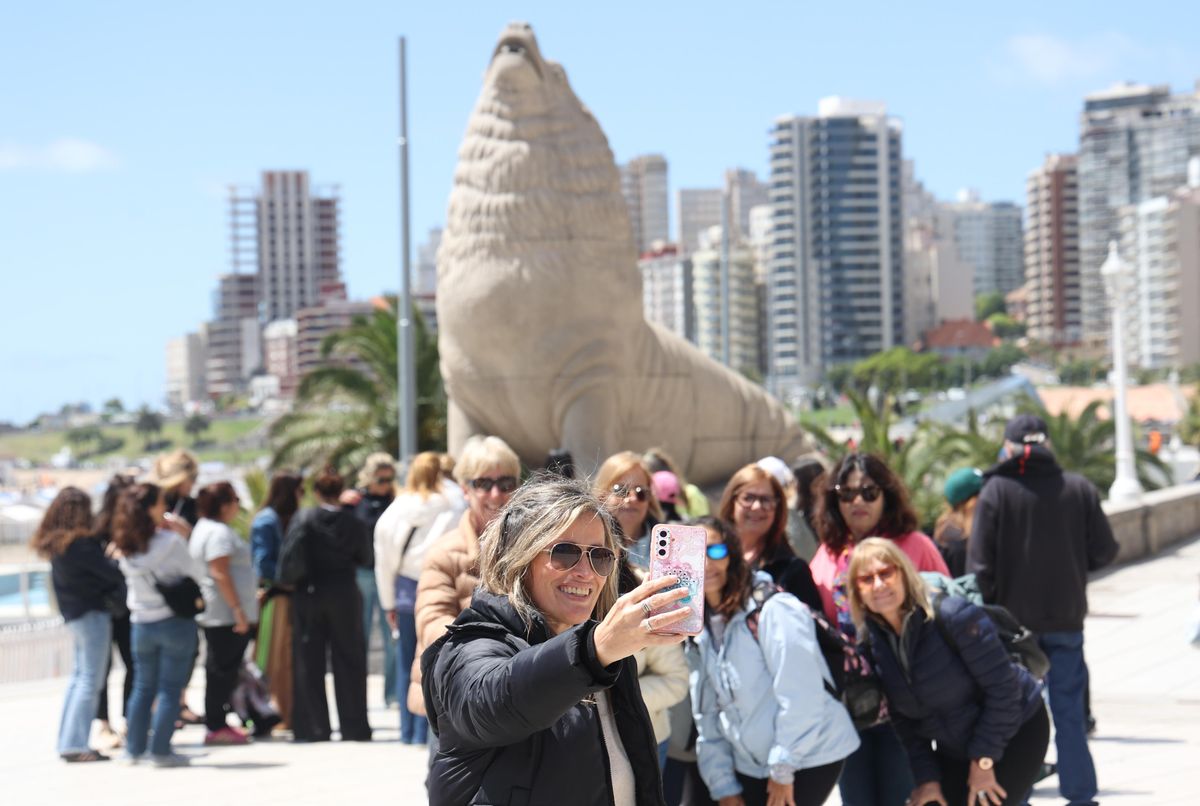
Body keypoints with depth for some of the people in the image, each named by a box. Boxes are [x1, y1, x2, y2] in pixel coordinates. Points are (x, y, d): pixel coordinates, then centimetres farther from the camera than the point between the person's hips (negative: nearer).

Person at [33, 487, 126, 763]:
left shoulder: (54, 544, 7)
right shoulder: (81, 543, -19)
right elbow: (111, 574, -16)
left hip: (73, 615, 9)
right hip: (92, 615, -9)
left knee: (79, 676, 15)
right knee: (90, 680, -5)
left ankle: (66, 742, 16)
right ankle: (76, 745, -7)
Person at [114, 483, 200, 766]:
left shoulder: (126, 546, 2)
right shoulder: (170, 541, -15)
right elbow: (192, 574, -7)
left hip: (142, 623, 5)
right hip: (175, 621, -5)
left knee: (143, 687, 16)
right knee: (170, 688, 2)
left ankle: (133, 749, 18)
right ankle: (161, 751, 1)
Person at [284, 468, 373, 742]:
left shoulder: (303, 519, -7)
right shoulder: (352, 522, -4)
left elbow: (289, 556, -13)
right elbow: (366, 559, 4)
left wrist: (286, 581, 0)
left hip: (308, 595, -1)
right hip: (344, 595, 1)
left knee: (309, 662, 5)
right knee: (348, 661, 7)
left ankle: (314, 727, 4)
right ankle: (354, 727, 8)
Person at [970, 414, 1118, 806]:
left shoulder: (995, 490, -8)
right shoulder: (1079, 488, -2)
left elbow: (980, 564, -11)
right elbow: (1104, 552, -2)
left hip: (1014, 622, -2)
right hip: (1066, 619, 2)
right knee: (1069, 714, 11)